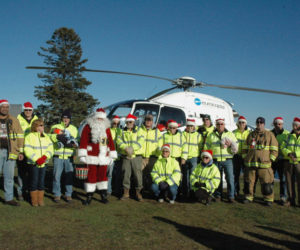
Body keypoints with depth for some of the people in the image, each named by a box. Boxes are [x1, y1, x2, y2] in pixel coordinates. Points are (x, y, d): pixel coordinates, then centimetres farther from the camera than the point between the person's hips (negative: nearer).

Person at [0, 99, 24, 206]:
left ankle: (9, 198, 14)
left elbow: (20, 137, 9)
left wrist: (20, 152, 3)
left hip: (10, 152, 1)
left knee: (9, 176, 7)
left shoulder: (14, 120, 10)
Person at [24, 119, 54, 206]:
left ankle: (40, 200, 14)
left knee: (41, 182, 7)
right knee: (34, 181, 0)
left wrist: (45, 157, -13)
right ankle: (34, 200, 11)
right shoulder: (29, 137, -4)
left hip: (43, 163, 4)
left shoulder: (46, 136, 12)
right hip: (33, 163, -4)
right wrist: (36, 159, -20)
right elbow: (28, 151, -12)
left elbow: (50, 149, 5)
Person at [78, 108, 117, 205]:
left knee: (103, 175, 11)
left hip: (103, 157, 3)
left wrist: (112, 156, 9)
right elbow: (83, 141, -6)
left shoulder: (106, 128, 10)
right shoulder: (88, 127, -1)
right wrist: (82, 155, -12)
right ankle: (89, 196, 11)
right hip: (92, 157, -3)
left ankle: (104, 196, 20)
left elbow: (111, 142, 12)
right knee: (91, 176, 1)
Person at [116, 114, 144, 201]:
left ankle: (138, 192, 10)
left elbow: (140, 141, -9)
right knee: (125, 174, 2)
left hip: (136, 156, -2)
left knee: (138, 174, -2)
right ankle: (126, 193, 13)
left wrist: (132, 148, -22)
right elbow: (119, 141, -1)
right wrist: (126, 148, -19)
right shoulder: (122, 131, 13)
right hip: (125, 157, 2)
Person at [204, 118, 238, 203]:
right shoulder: (211, 135, 13)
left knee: (230, 178, -6)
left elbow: (236, 144, 12)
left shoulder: (230, 134, 12)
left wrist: (231, 145, -9)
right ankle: (218, 195, 15)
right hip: (216, 161, 1)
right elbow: (206, 148, 16)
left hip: (227, 160, -1)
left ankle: (231, 196, 4)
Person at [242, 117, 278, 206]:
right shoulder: (251, 134, 14)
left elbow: (274, 149, 3)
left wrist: (270, 160, -4)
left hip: (264, 163, -3)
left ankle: (268, 199, 8)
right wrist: (245, 158, 11)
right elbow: (245, 148, 19)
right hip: (250, 163, 3)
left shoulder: (269, 134, 5)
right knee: (249, 181, 7)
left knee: (266, 182, -3)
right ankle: (249, 197, 19)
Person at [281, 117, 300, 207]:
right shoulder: (289, 136, 12)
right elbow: (283, 147, 5)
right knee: (289, 181, 5)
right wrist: (289, 154, -12)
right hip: (289, 163, 3)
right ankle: (291, 200, 14)